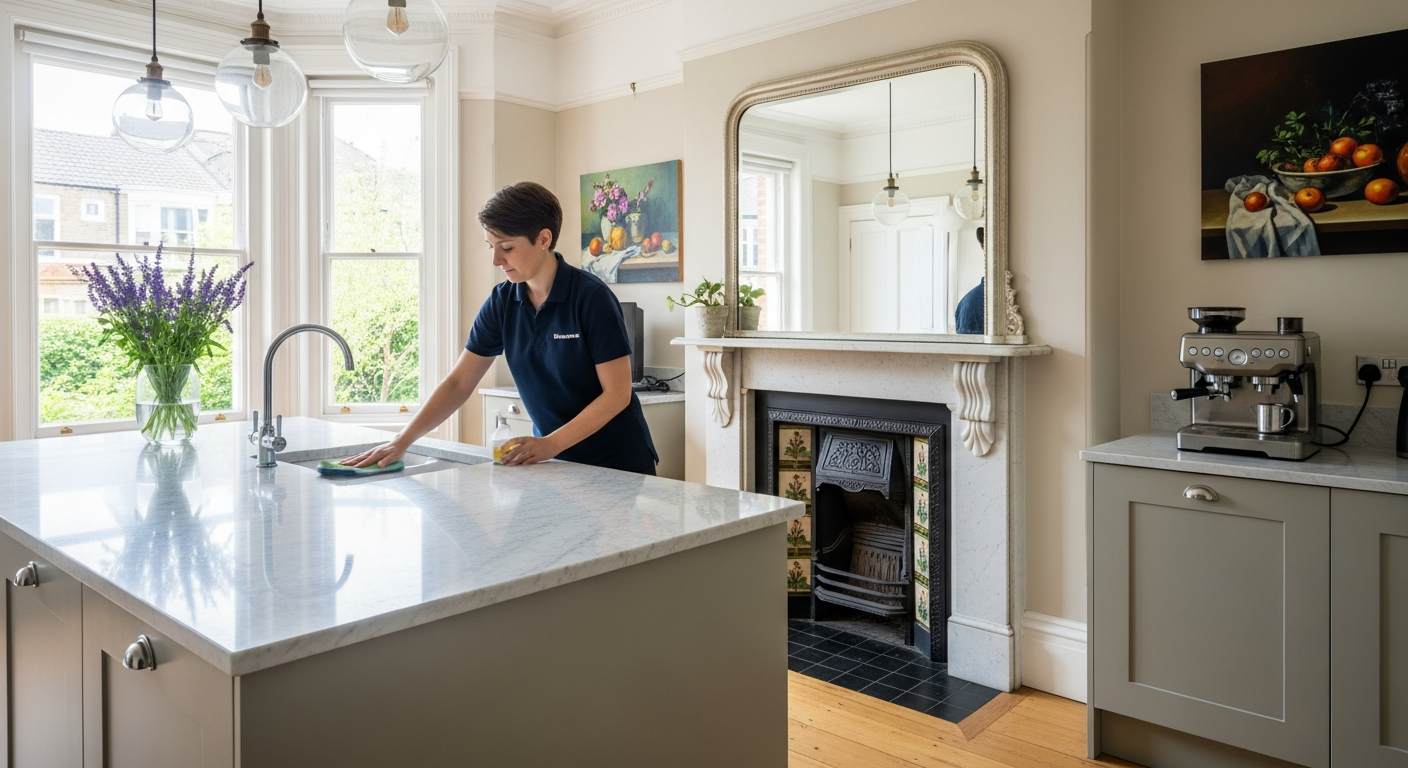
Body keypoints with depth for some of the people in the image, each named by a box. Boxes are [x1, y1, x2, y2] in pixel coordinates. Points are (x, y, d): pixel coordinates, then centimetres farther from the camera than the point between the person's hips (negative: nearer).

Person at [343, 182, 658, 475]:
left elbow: (617, 394, -18)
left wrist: (550, 444, -25)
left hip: (618, 464, -4)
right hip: (555, 460, 4)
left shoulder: (592, 298, -18)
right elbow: (458, 383, -2)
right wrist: (401, 441, -11)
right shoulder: (502, 302, -2)